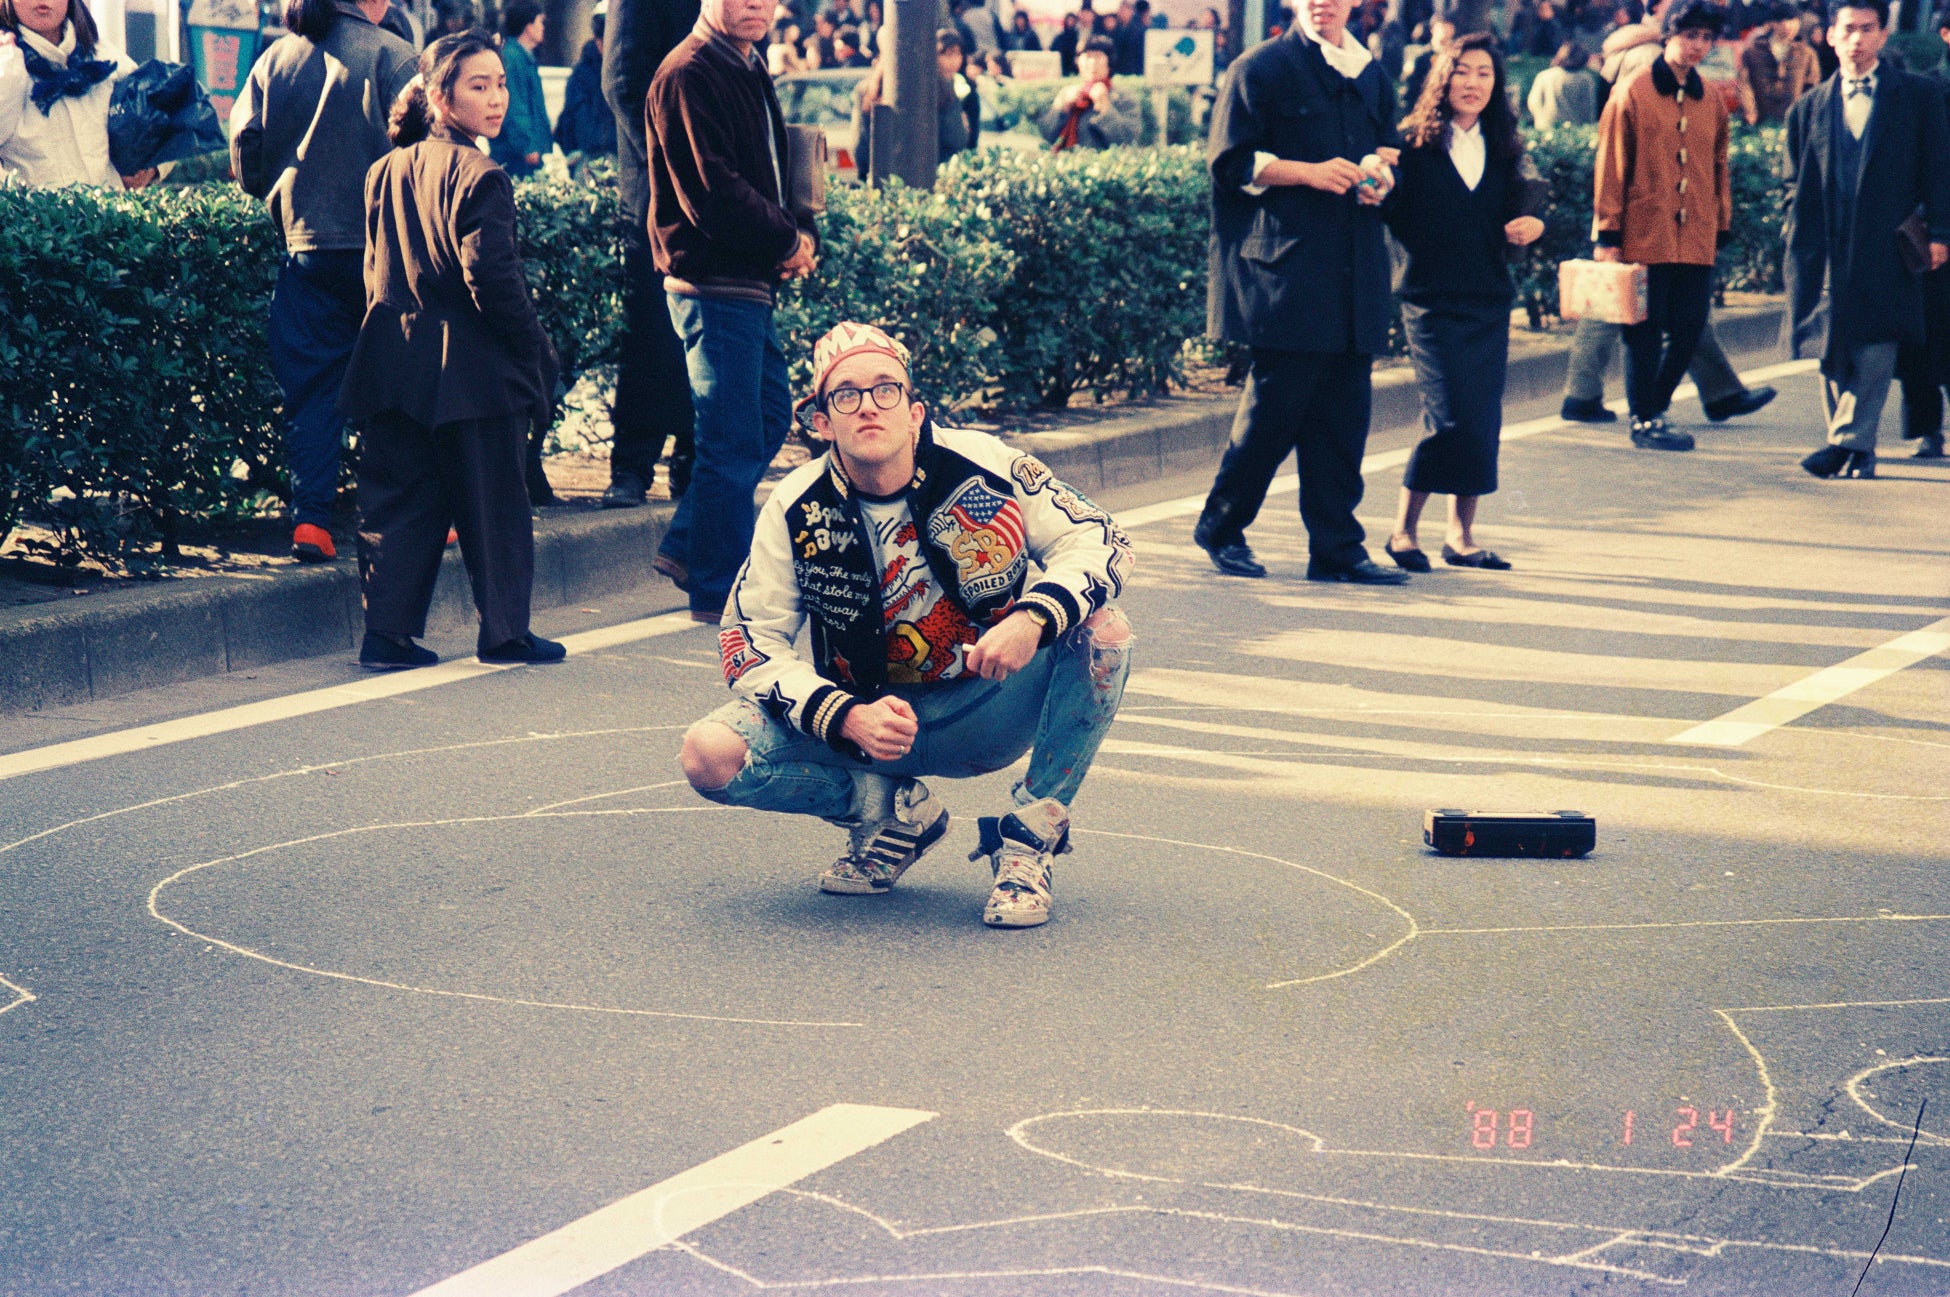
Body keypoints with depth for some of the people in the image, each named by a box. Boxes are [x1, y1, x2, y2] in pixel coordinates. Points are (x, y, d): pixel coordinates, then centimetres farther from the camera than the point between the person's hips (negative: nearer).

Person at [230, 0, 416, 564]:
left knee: (310, 388, 6)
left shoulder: (274, 59, 6)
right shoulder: (389, 54, -7)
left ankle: (310, 518, -3)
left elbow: (245, 151, 6)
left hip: (303, 244, 3)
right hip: (379, 243, -3)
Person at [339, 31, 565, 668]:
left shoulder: (384, 172, 9)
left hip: (395, 368, 6)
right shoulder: (480, 177, -14)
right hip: (473, 370, -6)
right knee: (492, 503, 5)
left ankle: (388, 632, 9)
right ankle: (505, 630, 13)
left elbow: (375, 274, 13)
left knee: (397, 500, 10)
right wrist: (538, 352, -8)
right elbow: (493, 279, -19)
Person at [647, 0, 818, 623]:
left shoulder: (748, 70, 16)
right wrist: (786, 240, -12)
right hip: (713, 282, -10)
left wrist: (800, 230, 1)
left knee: (771, 419, 17)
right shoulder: (688, 75, -15)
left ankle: (685, 546, 26)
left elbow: (771, 170, 21)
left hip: (752, 281, 10)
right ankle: (718, 591, 3)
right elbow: (712, 192, -22)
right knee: (735, 441, -5)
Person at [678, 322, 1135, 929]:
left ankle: (1028, 839, -13)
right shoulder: (796, 510, -12)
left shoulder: (982, 464, -14)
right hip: (861, 717, 1)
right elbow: (752, 646, -10)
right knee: (711, 755, -24)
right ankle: (893, 811, 1)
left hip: (987, 712, 0)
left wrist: (1034, 618, -31)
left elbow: (1101, 541, -10)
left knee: (1103, 631, -27)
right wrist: (848, 719, -26)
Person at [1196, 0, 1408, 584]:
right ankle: (1221, 526, 13)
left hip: (1354, 273, 6)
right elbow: (1229, 163, -5)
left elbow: (1387, 159, 23)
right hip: (1284, 267, -6)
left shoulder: (1371, 77, 18)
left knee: (1344, 414, 3)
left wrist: (1378, 176, -1)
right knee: (1278, 404, -6)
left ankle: (1336, 548, 7)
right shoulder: (1259, 69, -1)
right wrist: (1310, 172, -16)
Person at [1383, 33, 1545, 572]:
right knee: (1452, 418, -13)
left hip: (1490, 304, 5)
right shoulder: (1413, 144, -2)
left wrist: (1530, 226, -6)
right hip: (1433, 301, -5)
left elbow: (1514, 218, 15)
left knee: (1484, 421, 4)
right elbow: (1394, 218, -11)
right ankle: (1403, 531, 0)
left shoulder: (1501, 150, 12)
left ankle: (1461, 535, 14)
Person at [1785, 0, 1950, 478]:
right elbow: (1796, 185, 16)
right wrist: (1798, 235, 3)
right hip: (1827, 254, 3)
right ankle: (1854, 452, 10)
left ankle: (1850, 443, -11)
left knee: (1875, 351, -12)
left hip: (1887, 248, -3)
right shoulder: (1808, 109, 14)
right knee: (1833, 354, 3)